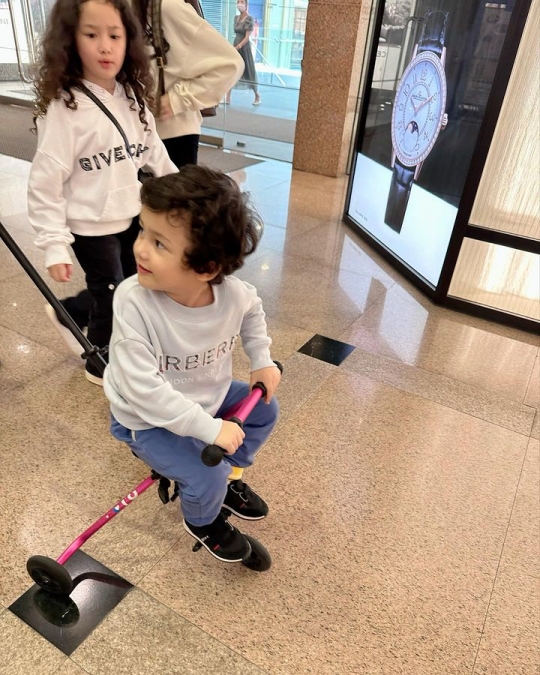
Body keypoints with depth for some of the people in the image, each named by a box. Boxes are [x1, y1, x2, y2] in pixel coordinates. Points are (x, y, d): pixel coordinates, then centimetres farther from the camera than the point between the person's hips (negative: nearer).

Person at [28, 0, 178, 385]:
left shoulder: (131, 98, 2)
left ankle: (69, 313, 43)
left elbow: (155, 155, 11)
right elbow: (45, 183, -17)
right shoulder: (64, 107, -18)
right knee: (111, 296, 7)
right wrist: (55, 245, -19)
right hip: (91, 227, -7)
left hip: (133, 217, 7)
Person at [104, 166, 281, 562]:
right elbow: (144, 389, -36)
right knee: (207, 477, -17)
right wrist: (209, 428, -34)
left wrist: (262, 360, -2)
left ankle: (232, 478, 38)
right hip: (148, 419, -5)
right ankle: (203, 523, 22)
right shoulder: (133, 302, -36)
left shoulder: (234, 293, -22)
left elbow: (252, 311, 6)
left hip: (206, 397, 5)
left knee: (265, 410, 13)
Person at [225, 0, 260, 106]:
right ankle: (228, 98, 1)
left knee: (248, 72, 4)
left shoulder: (249, 19, -11)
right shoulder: (236, 17, 8)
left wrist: (238, 47, -24)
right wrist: (235, 47, 14)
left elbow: (247, 37, -17)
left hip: (244, 47, -6)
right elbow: (236, 33, 16)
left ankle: (257, 95, 22)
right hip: (235, 46, 6)